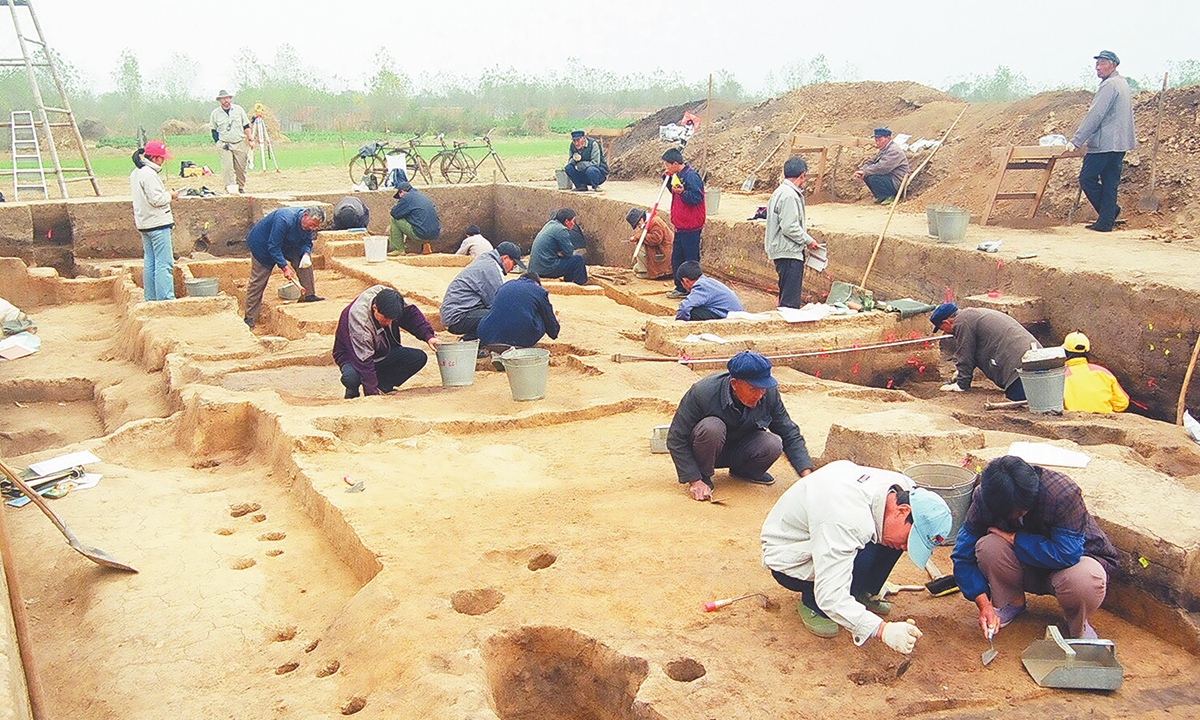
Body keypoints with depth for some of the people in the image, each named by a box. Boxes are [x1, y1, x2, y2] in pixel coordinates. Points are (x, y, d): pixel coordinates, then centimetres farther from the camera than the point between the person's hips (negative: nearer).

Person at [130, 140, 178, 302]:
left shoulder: (135, 173, 15)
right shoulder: (149, 174, -17)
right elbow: (156, 199, -21)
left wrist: (166, 196, 15)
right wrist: (170, 196, -5)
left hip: (144, 224, 10)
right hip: (158, 224, -10)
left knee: (149, 262, 14)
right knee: (164, 263, -8)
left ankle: (150, 298, 19)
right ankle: (166, 299, -9)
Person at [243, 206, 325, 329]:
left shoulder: (308, 225, -15)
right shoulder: (285, 220, -38)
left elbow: (306, 242, -3)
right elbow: (273, 246, -35)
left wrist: (306, 253, -26)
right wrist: (285, 267, -37)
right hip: (261, 245, -7)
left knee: (305, 261, -11)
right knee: (258, 281, -6)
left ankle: (309, 296, -4)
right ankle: (250, 318, 0)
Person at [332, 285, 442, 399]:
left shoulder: (387, 297, -20)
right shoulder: (359, 319, -37)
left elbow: (410, 313, -3)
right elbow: (363, 359, -37)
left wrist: (428, 336, -15)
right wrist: (373, 394, -38)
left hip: (383, 352, 6)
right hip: (354, 356, -6)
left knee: (419, 358, -13)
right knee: (351, 378, -40)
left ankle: (384, 385, 3)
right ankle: (353, 390, -2)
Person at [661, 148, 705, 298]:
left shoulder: (691, 177, -18)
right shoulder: (678, 175, 12)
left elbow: (697, 198, -22)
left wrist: (682, 192, -38)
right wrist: (668, 178, 11)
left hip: (690, 228, -10)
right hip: (680, 226, 10)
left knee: (691, 260, -4)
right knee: (676, 259, 15)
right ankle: (680, 288, 25)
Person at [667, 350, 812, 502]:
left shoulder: (769, 393, -18)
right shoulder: (703, 392, -29)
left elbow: (790, 434, -7)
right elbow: (676, 439, -23)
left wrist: (806, 473, -20)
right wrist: (694, 481, -27)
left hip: (737, 453, 4)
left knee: (773, 445, -26)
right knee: (712, 427, -36)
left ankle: (743, 472, 8)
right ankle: (702, 477, -8)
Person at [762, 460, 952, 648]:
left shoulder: (902, 487, -16)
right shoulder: (845, 520, -41)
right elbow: (830, 597, -42)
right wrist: (882, 629, -48)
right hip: (788, 560, -8)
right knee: (864, 557, -32)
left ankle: (862, 593, 6)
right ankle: (812, 605, -8)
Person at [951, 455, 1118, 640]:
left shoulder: (1064, 493, -32)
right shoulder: (984, 497, -20)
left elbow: (1067, 554, -36)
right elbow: (963, 555, -13)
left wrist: (1013, 538, -28)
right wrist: (983, 604, -24)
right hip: (1028, 566, 3)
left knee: (1084, 580, -38)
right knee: (988, 547, -29)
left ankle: (1078, 625, -1)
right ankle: (1011, 603, 3)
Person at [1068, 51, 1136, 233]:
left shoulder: (1109, 85, -14)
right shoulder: (1123, 83, 18)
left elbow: (1094, 116, -19)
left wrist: (1076, 141, -19)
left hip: (1105, 143, -10)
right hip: (1120, 144, 10)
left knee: (1087, 178, -1)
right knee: (1110, 182, 7)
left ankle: (1112, 210, 3)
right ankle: (1106, 222, 6)